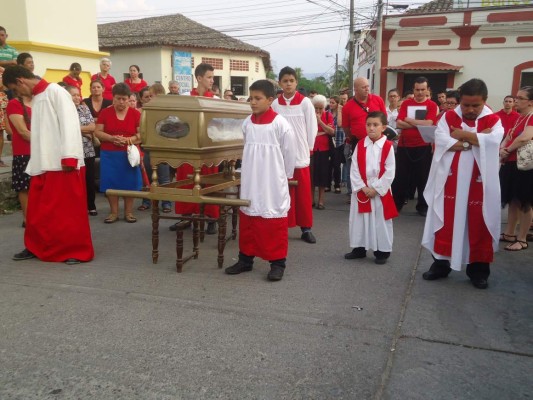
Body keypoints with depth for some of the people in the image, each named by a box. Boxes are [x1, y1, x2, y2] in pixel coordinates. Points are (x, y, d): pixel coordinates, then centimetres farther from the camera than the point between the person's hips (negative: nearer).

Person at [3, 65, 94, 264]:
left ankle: (77, 250, 8)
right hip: (42, 164, 8)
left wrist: (69, 157, -22)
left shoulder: (55, 91, -5)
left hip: (62, 163, -8)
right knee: (37, 211, 11)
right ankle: (36, 247, 25)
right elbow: (40, 133, 21)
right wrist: (34, 163, 16)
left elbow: (69, 123, -15)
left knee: (69, 209, -1)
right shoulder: (36, 99, 21)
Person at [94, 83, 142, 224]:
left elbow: (142, 134, -1)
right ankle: (114, 212, 13)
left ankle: (128, 212, 14)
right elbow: (97, 132, 0)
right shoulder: (105, 112, 3)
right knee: (111, 183, 2)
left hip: (129, 154, 0)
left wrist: (129, 139, -19)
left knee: (129, 183, 3)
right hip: (109, 154, 1)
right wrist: (111, 138, -17)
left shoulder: (136, 113, 1)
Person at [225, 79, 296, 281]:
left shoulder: (280, 124, -11)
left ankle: (277, 263, 14)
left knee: (274, 224, 2)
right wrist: (250, 172, 15)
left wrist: (284, 177, 4)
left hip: (273, 185, -5)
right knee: (246, 221, 12)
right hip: (250, 184, 5)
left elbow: (289, 153, -3)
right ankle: (246, 258, 26)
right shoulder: (247, 123, 4)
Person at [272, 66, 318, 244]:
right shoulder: (275, 104, 3)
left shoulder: (305, 103, -1)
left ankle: (306, 228, 14)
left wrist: (307, 148, 2)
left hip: (301, 155, -1)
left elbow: (312, 128, 1)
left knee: (303, 193, 5)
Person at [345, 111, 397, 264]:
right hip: (361, 191, 3)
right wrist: (362, 187, -10)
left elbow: (390, 172, -9)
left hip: (380, 192, -3)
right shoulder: (360, 145, 0)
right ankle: (359, 248, 26)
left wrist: (376, 188, -12)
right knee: (359, 221, 11)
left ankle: (382, 251, 18)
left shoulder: (388, 146, -8)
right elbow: (354, 169, -2)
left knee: (381, 222, 5)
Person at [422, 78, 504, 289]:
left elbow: (493, 140, -19)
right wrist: (475, 139, -14)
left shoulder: (493, 120, 1)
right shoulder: (448, 117, 2)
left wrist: (462, 135, -13)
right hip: (450, 182, 0)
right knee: (446, 223, 7)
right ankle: (441, 263, 19)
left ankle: (478, 268, 21)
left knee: (479, 226, 8)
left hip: (479, 185, 0)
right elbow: (440, 140, -15)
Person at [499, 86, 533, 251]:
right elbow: (508, 137, 15)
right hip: (510, 164, 9)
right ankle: (509, 233, 26)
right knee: (513, 200, 15)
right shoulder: (519, 118, 15)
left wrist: (507, 150, -13)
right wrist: (502, 149, -7)